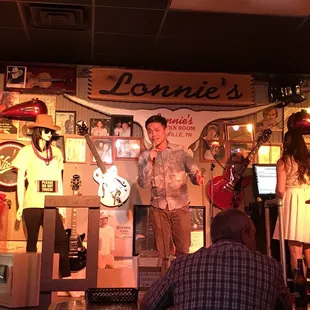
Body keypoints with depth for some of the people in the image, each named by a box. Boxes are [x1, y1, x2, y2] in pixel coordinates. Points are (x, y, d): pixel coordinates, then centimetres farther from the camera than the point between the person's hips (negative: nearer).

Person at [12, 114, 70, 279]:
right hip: (32, 204, -3)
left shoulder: (56, 152, 12)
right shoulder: (26, 151, 1)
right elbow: (20, 180, 0)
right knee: (32, 240, 4)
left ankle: (66, 276, 1)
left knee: (61, 239, -4)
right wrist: (20, 205, -4)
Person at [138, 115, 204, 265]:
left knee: (183, 250, 6)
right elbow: (142, 183, -6)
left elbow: (193, 173, -5)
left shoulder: (181, 151, 0)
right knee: (162, 251, 10)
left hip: (180, 206, -1)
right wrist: (150, 162, -17)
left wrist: (197, 178, -29)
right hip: (159, 208, 1)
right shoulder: (145, 156, 3)